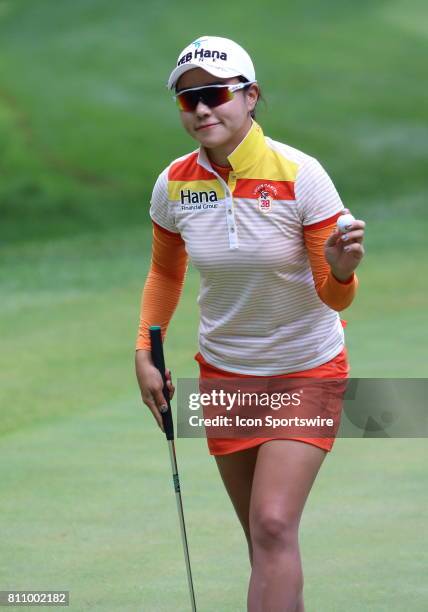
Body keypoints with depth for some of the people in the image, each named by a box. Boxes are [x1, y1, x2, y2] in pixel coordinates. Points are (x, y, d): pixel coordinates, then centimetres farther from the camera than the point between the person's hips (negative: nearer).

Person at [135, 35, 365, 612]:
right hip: (224, 374, 4)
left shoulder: (299, 174, -20)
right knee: (264, 538, 9)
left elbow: (334, 298, -13)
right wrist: (145, 353, 4)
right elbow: (165, 272, 13)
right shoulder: (173, 184, -9)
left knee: (274, 526, -19)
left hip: (307, 373, -4)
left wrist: (340, 271, -35)